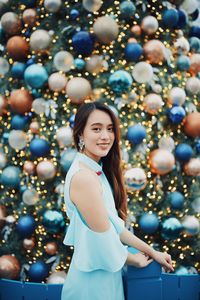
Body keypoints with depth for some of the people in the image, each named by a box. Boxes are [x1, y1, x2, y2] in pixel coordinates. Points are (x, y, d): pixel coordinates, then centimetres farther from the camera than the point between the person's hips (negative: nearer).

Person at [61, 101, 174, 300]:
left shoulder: (97, 171, 6)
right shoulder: (83, 177, -23)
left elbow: (115, 225, 8)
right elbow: (104, 241, -19)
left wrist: (152, 252, 7)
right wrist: (133, 260, -3)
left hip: (105, 275, 9)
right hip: (93, 281, -9)